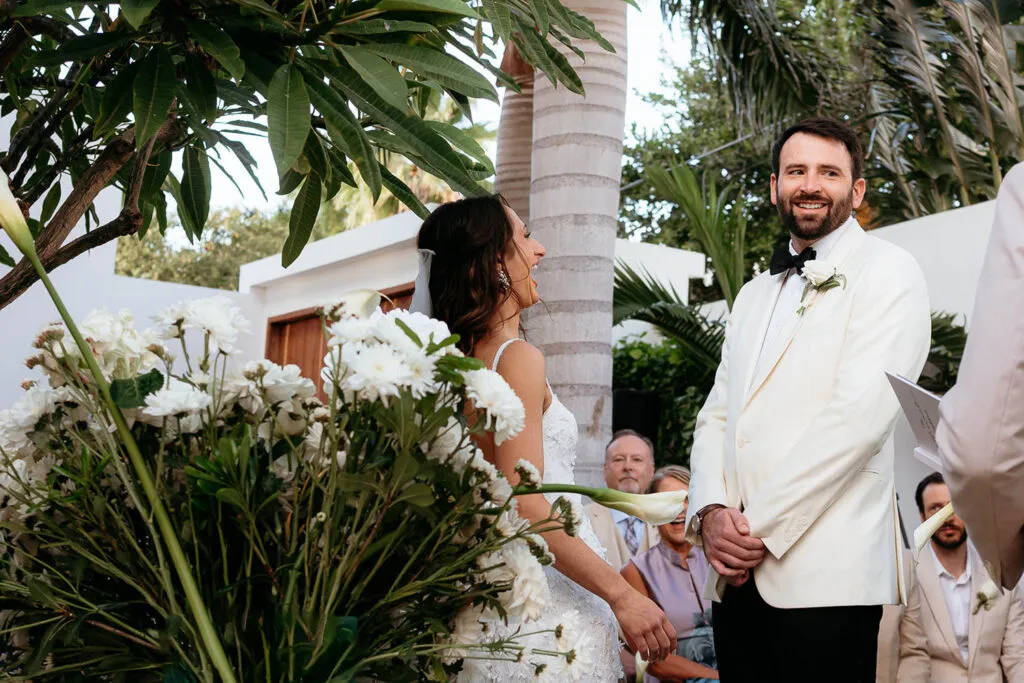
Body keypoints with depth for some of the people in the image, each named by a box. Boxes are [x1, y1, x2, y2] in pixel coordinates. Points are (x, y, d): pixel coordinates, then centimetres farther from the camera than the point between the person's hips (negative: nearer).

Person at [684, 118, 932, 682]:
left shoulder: (887, 272, -1)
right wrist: (711, 512, -5)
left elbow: (862, 413, -14)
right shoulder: (753, 295, 20)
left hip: (826, 572, -6)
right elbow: (716, 416, 14)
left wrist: (761, 527, -14)